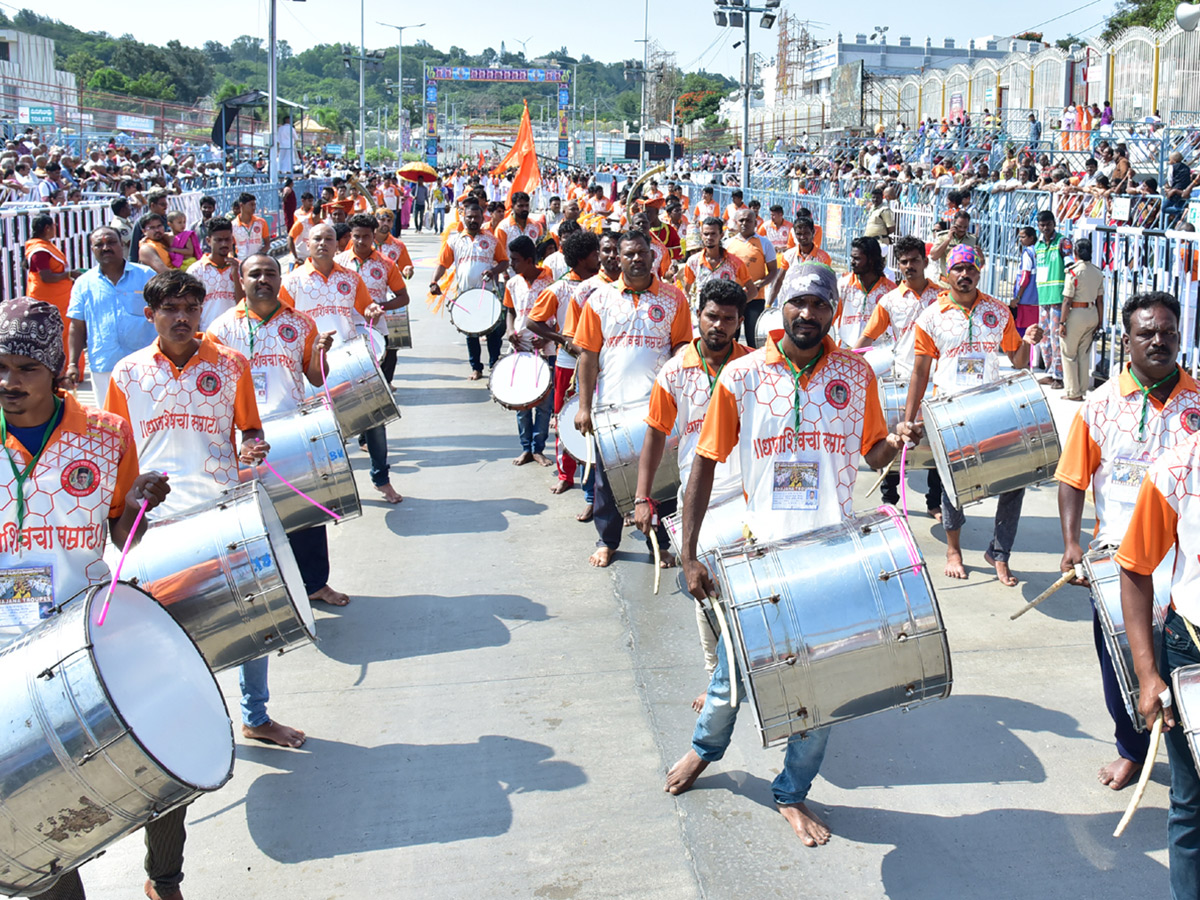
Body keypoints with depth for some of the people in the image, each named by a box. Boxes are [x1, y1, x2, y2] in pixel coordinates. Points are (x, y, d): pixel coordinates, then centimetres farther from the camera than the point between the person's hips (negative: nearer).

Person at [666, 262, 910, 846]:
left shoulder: (856, 374, -1)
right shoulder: (742, 376, -6)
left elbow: (871, 455, 10)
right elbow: (705, 463, -2)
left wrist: (894, 443, -16)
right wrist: (689, 556, -5)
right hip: (760, 552, -1)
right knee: (733, 670, 14)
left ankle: (793, 792, 29)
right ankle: (706, 746, 46)